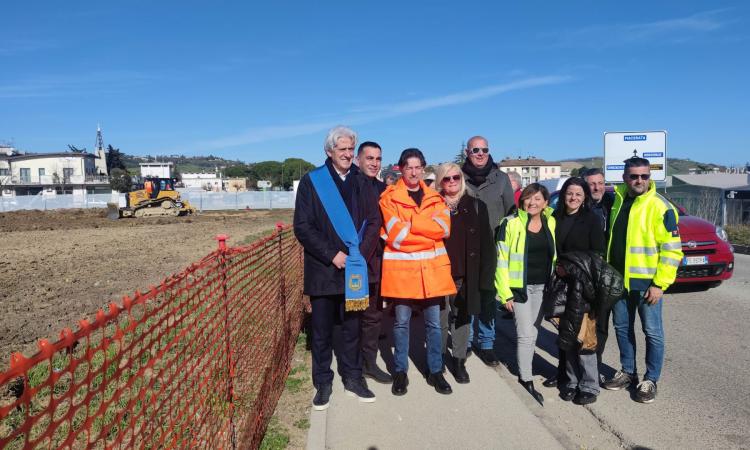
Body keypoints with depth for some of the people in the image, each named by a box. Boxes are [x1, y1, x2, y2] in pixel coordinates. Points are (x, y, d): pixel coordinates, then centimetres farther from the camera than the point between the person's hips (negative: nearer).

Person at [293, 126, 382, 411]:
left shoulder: (362, 182, 8)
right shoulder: (311, 182, -1)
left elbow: (374, 221, 5)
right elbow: (302, 227, -7)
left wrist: (361, 255, -8)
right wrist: (332, 255, -13)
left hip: (354, 269, 2)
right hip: (323, 269, -2)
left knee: (352, 326, 12)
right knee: (322, 329, 7)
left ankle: (352, 377, 27)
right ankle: (323, 383, 21)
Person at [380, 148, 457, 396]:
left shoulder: (435, 197, 10)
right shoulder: (389, 197, -1)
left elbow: (443, 228, -7)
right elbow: (395, 235, -13)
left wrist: (409, 224, -13)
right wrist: (428, 231, -8)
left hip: (432, 268, 3)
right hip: (401, 268, -3)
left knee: (434, 323, 9)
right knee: (401, 322, 6)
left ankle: (435, 371, 24)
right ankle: (400, 371, 22)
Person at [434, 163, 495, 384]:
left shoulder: (476, 206, 3)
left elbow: (486, 244, 1)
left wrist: (485, 276, -5)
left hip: (465, 276, 1)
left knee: (463, 319, 9)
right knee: (440, 321, 5)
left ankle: (459, 361, 23)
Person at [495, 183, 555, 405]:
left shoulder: (550, 223, 5)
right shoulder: (511, 223, -10)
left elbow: (554, 255, 16)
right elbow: (502, 260, -9)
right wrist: (505, 292, -12)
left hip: (543, 287, 5)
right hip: (520, 287, -5)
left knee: (532, 333, 14)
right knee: (526, 335, -5)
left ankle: (523, 370, 30)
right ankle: (526, 381, 6)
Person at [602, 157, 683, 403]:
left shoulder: (660, 207, -13)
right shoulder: (618, 200, 7)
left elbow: (671, 249, -15)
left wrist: (659, 284, -17)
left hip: (647, 281, -6)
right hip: (618, 279, 6)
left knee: (652, 332, 6)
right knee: (622, 328, 15)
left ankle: (650, 380, 19)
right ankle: (628, 372, 30)